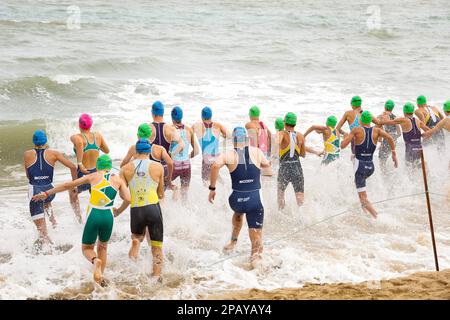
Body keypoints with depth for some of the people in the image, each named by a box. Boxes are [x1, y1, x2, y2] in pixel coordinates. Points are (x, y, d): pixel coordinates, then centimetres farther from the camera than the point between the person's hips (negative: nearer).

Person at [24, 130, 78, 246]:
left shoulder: (27, 154, 0)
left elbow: (28, 175, 10)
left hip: (34, 190, -2)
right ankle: (52, 219, 22)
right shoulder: (53, 153, 0)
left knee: (41, 228, 4)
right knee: (46, 202, 40)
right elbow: (72, 167, -3)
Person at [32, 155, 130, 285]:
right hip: (108, 217, 1)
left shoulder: (93, 177, 8)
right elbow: (128, 199, -3)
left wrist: (46, 193, 16)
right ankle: (100, 277, 21)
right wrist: (118, 211, 17)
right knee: (103, 246, 27)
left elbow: (68, 185, 9)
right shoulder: (118, 180, 9)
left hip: (93, 216, -1)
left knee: (86, 248, 15)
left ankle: (95, 261, -19)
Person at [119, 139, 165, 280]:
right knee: (157, 247, 8)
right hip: (153, 208, -1)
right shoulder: (158, 167, 3)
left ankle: (135, 242, -3)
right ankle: (156, 276, 0)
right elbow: (161, 194, 10)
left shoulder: (126, 168, 5)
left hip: (136, 210, 1)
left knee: (137, 236, 28)